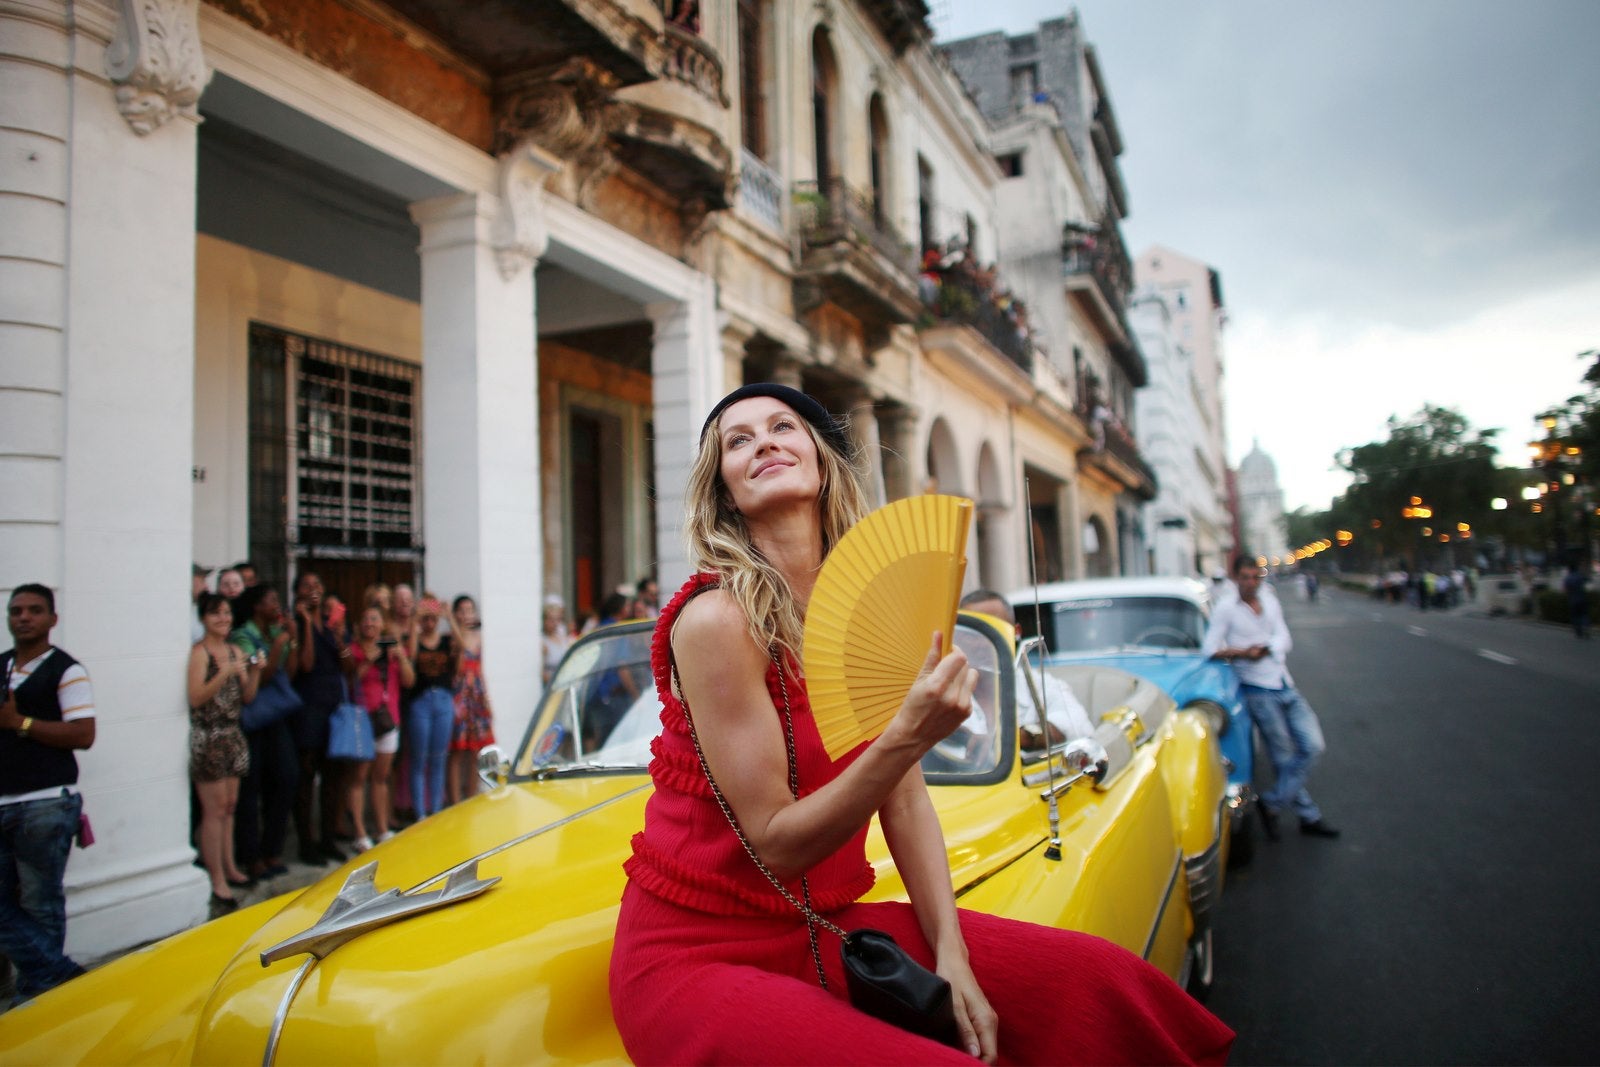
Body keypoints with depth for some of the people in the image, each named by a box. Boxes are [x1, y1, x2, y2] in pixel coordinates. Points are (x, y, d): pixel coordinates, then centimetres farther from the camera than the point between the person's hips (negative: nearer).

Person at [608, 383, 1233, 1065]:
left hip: (826, 928, 6)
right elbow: (775, 844, -19)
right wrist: (908, 736, -31)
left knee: (1103, 981, -6)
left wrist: (951, 955, -7)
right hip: (697, 954, -6)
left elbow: (906, 798, 3)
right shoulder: (714, 618, -19)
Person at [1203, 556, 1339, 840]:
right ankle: (1309, 816, 15)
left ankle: (1272, 802, 8)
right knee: (1285, 758, 0)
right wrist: (1242, 652, -22)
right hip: (1258, 691, -5)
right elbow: (1209, 649, -9)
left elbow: (1284, 641, 2)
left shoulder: (1272, 604, 13)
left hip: (1287, 688, 5)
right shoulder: (1227, 611, -2)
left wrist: (1260, 649, -16)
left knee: (1313, 746, -3)